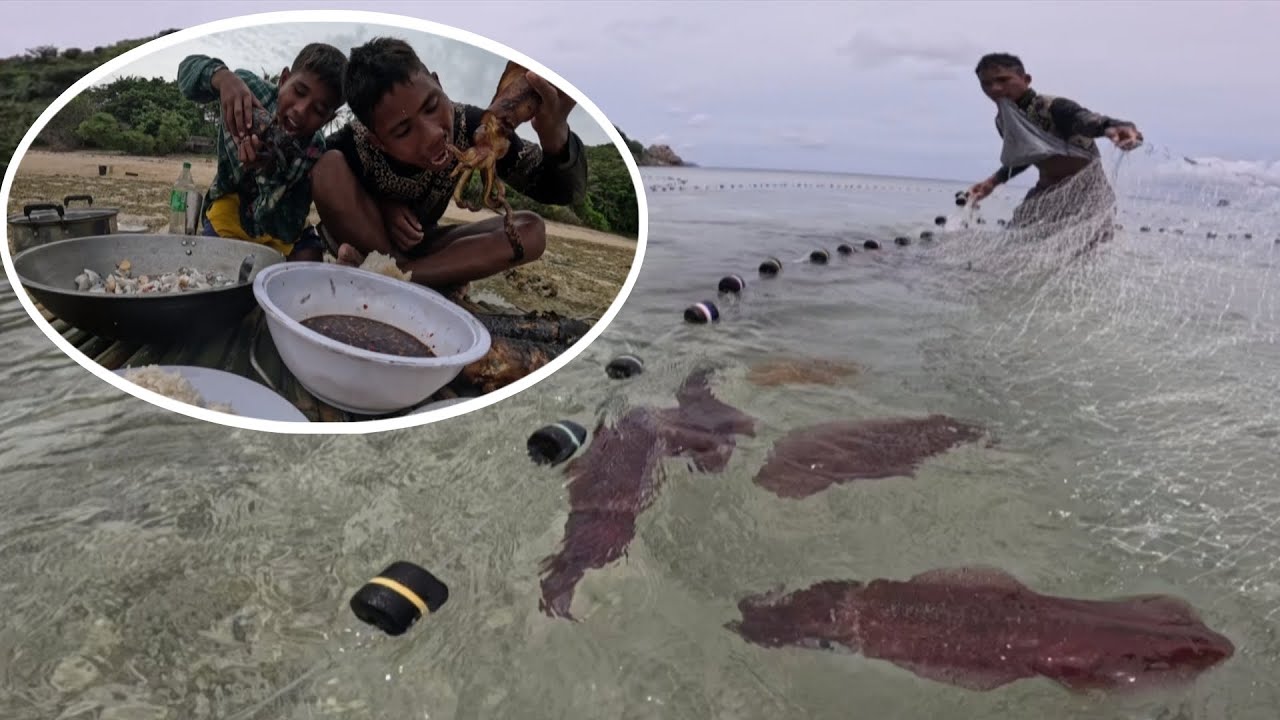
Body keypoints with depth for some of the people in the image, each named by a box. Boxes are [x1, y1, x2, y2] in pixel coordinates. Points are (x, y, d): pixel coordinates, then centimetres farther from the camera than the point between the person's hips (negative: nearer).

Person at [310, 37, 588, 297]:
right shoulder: (352, 146, -31)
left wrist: (556, 139, -47)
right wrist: (383, 208, -29)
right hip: (362, 238, -2)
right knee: (330, 167, -32)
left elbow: (566, 191, -24)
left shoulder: (468, 125, -27)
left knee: (530, 230, -22)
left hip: (420, 244, 2)